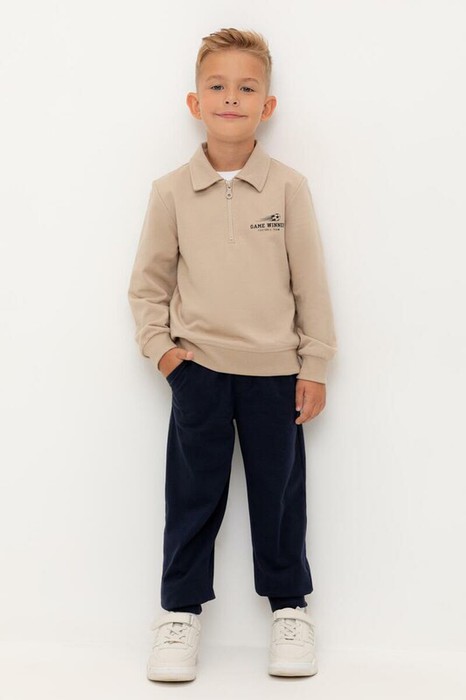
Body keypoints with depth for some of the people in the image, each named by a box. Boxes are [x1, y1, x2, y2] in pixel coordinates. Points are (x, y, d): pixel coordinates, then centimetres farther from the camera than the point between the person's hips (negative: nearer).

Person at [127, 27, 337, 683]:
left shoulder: (288, 187, -4)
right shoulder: (172, 191, -1)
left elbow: (311, 281, 0)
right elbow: (148, 280, 7)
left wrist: (314, 366, 0)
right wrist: (160, 346, -4)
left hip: (274, 370, 0)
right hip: (198, 367, 0)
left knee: (278, 491, 10)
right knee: (193, 493, 8)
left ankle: (289, 605, 28)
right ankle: (180, 610, 23)